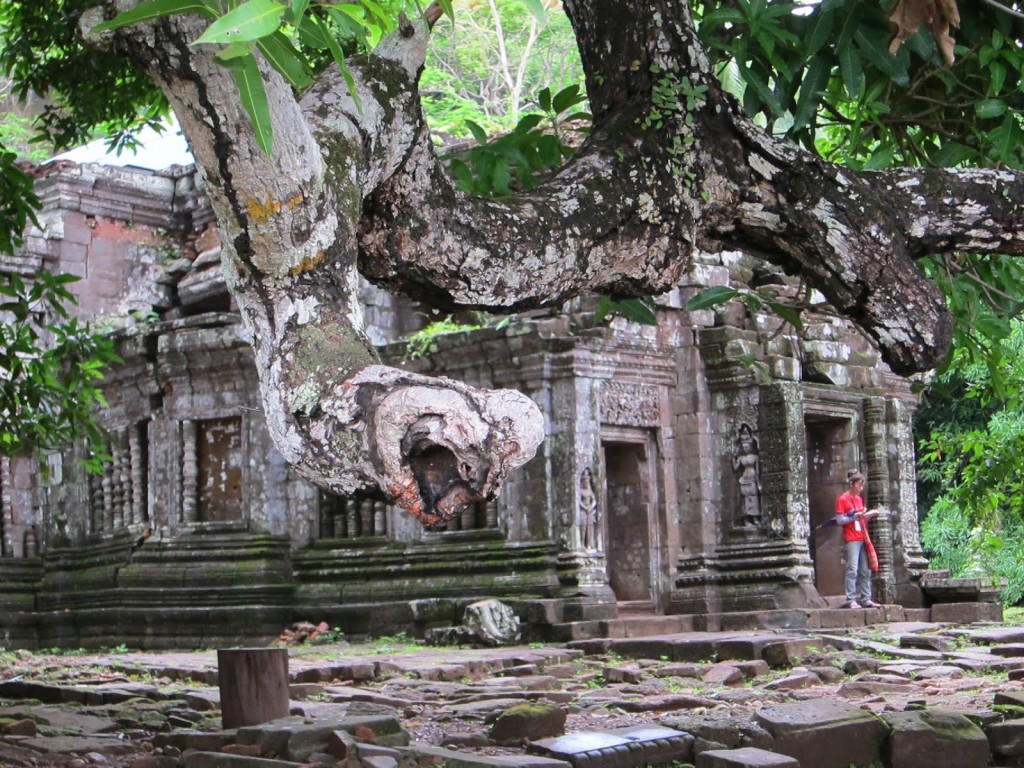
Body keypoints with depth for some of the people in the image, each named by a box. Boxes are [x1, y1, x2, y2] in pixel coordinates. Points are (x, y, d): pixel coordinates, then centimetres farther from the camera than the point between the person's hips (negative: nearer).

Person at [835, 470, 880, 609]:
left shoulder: (859, 499, 18)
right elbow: (839, 520, -10)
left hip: (862, 539, 8)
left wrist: (869, 515, 5)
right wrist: (855, 516, -20)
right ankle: (851, 600, -11)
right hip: (851, 540, -8)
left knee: (865, 571, 6)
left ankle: (866, 599, 9)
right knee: (852, 570, -11)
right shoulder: (843, 499, -4)